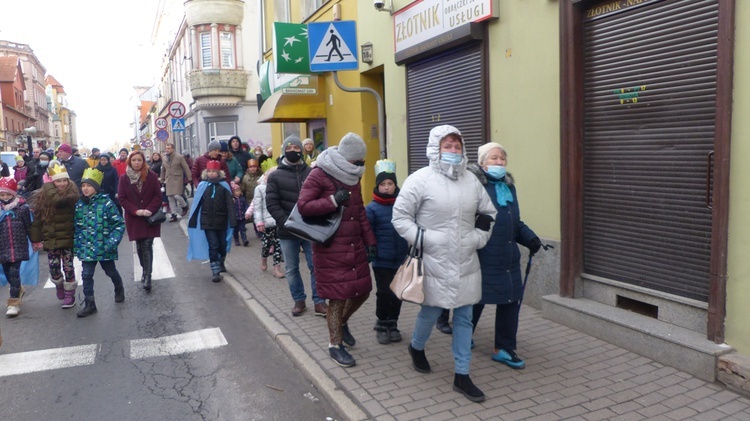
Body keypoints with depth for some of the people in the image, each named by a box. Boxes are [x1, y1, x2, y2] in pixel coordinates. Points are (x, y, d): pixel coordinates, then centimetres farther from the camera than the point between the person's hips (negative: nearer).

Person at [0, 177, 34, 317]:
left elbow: (29, 227, 3)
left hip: (18, 246, -4)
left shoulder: (23, 207, -4)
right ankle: (18, 290, 41)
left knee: (14, 272, -7)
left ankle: (14, 302, 0)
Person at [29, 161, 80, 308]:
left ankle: (69, 294, 18)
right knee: (54, 267, 9)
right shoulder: (43, 196, 0)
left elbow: (58, 200, -33)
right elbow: (37, 218, 4)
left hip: (67, 238, -3)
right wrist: (36, 239, 4)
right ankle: (59, 285, 38)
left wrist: (48, 186, -18)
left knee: (68, 267, 3)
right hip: (51, 239, 3)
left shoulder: (72, 194, -12)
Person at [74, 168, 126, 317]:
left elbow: (119, 224, -12)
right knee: (86, 275, -1)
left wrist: (112, 242, -19)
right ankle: (89, 304, 9)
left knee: (111, 272, 16)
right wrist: (77, 245, 7)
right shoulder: (79, 205, 2)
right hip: (87, 248, 3)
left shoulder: (106, 202, -12)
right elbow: (77, 227, 10)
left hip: (104, 247, -3)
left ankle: (119, 290, 45)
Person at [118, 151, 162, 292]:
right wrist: (136, 211, -14)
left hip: (150, 218, -2)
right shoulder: (124, 178, 0)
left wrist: (150, 210, -16)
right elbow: (122, 199, -2)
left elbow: (158, 196, -2)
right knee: (139, 246, 11)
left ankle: (147, 277, -8)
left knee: (147, 246, -7)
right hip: (134, 218, 2)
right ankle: (145, 271, 29)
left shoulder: (152, 176, -3)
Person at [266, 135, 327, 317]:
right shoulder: (275, 176, 1)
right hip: (287, 231, 0)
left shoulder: (311, 173, 3)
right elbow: (272, 204, -6)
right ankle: (299, 301, 25)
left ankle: (319, 302, 12)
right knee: (292, 269, 11)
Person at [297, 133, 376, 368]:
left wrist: (369, 240, 12)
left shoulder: (353, 177, 12)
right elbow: (303, 206, -16)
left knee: (362, 290, 11)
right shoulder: (319, 175, -11)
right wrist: (333, 201, -23)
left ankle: (342, 323, 39)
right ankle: (335, 345, 17)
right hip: (330, 249, -7)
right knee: (338, 296, -1)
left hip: (355, 246, 7)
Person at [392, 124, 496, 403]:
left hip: (466, 264, 5)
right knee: (431, 312, 7)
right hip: (435, 263, -5)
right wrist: (421, 240, -14)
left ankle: (462, 376, 20)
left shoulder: (471, 181, 9)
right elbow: (400, 216, -7)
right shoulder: (421, 179, -8)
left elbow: (488, 213, 20)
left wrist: (480, 238, 7)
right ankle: (416, 347, 41)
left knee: (464, 318, 8)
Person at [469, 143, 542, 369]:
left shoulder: (509, 186, 14)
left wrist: (529, 237, 6)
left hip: (509, 259, 7)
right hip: (482, 259, -7)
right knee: (476, 300, 9)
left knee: (511, 302, 9)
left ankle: (504, 348, 24)